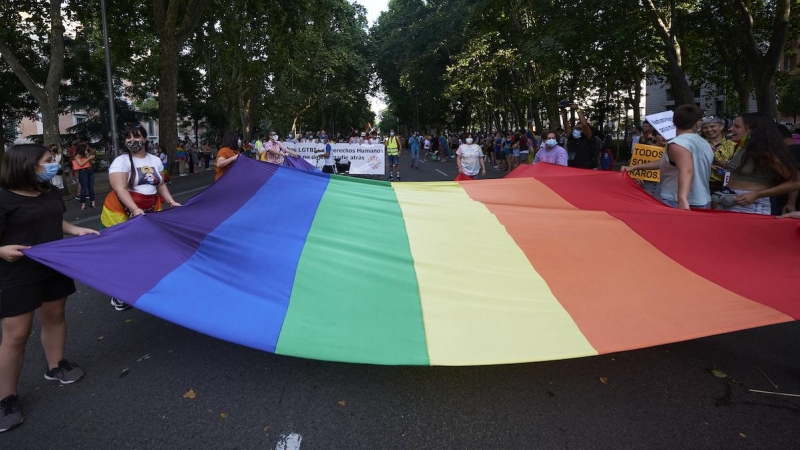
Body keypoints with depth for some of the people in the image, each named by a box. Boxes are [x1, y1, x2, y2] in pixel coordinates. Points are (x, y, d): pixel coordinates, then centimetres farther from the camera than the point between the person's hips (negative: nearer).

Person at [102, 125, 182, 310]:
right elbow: (120, 189, -19)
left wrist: (171, 201, 3)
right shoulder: (121, 161, -9)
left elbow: (160, 185, 17)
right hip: (121, 214, -5)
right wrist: (135, 209, -31)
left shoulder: (155, 160, 8)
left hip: (150, 212, 5)